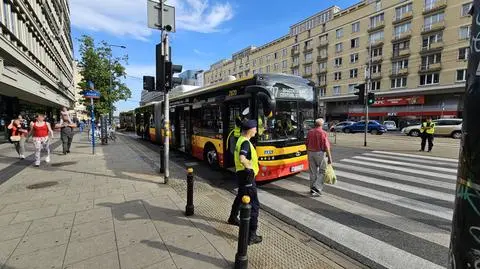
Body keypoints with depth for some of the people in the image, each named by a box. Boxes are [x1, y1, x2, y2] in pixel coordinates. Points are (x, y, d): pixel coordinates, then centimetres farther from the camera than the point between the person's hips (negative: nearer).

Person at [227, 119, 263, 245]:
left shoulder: (240, 140, 8)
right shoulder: (245, 142, -21)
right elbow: (242, 159, -37)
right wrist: (249, 167, -20)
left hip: (241, 173, 10)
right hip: (247, 175, -10)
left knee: (240, 196, 29)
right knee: (254, 205, -3)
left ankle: (233, 218, 50)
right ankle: (251, 235, 4)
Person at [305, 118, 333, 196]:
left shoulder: (310, 132, 3)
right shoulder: (323, 133, -11)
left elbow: (306, 144, 9)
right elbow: (326, 147, -13)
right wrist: (329, 158, -8)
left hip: (310, 153, 5)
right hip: (320, 153, -5)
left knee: (313, 172, 12)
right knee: (322, 171, 8)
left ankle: (312, 189, 21)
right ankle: (317, 188, -1)